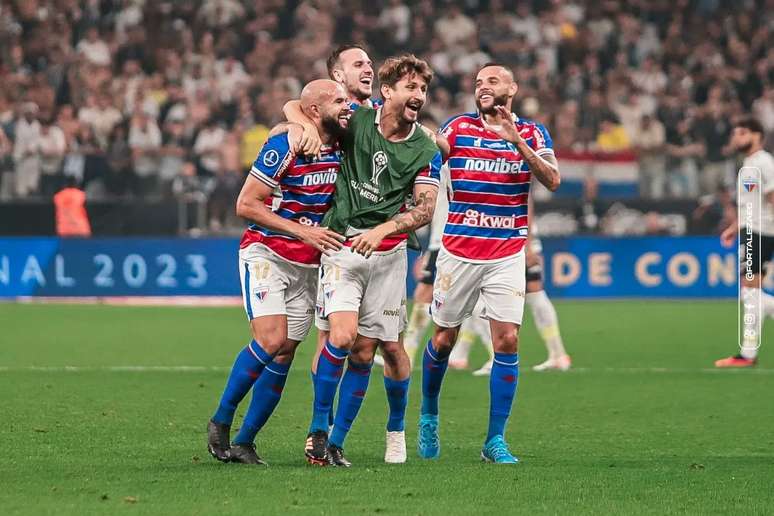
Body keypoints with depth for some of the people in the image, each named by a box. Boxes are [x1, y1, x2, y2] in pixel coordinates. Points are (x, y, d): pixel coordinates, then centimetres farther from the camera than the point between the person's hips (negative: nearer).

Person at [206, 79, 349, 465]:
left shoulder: (341, 144, 1)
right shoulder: (286, 142, -17)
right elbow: (246, 204, -15)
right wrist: (302, 230, -20)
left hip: (308, 264, 6)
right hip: (266, 254, -6)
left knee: (284, 354, 0)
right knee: (271, 340, -20)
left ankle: (244, 442, 8)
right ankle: (220, 422, -3)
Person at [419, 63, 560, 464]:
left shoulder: (530, 134, 4)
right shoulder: (459, 127, 4)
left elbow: (552, 181, -10)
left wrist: (518, 142, -21)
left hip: (507, 254, 0)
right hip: (458, 251, 0)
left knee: (507, 340, -8)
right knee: (444, 338, 7)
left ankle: (495, 440, -2)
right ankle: (428, 418, 31)